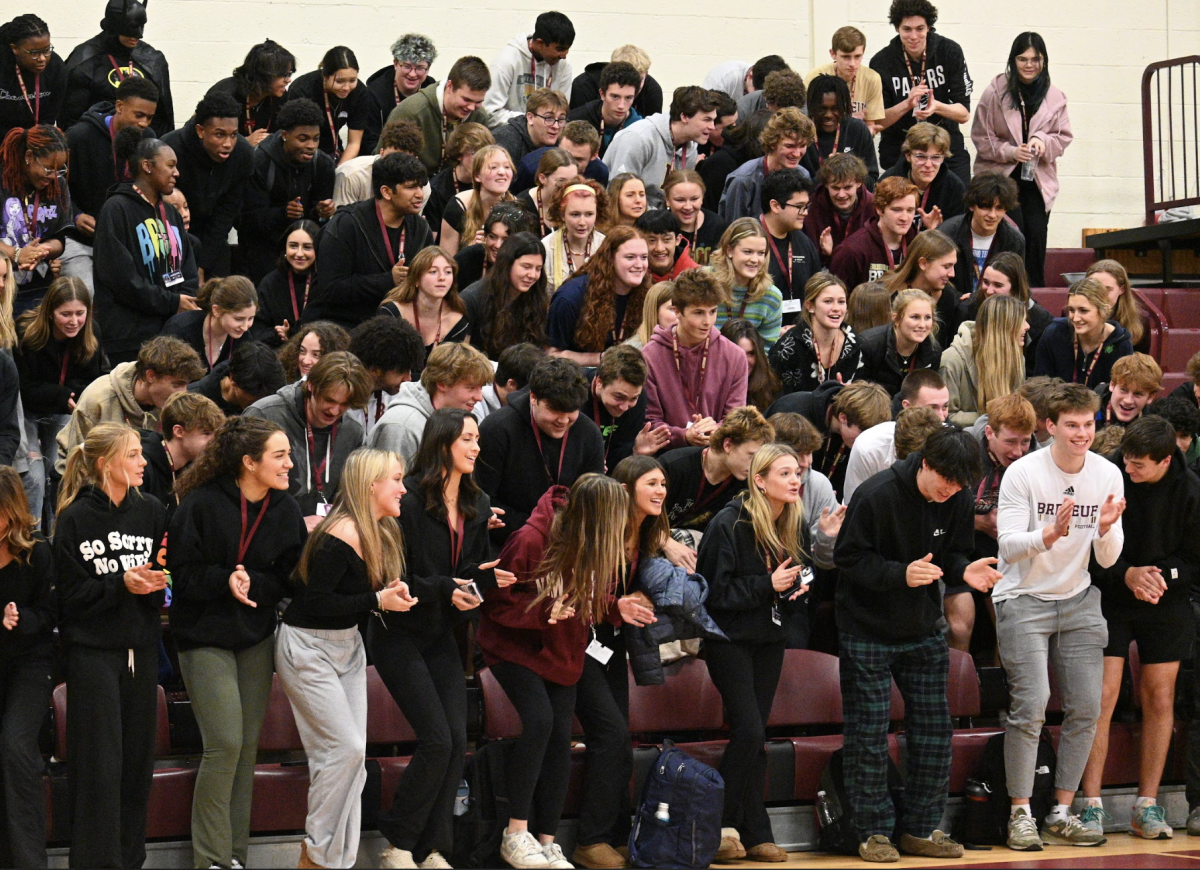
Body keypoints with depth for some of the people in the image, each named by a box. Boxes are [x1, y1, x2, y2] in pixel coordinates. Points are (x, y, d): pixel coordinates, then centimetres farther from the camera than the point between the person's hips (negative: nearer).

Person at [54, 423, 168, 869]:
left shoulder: (151, 511, 6)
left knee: (137, 759, 6)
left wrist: (156, 579, -12)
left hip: (141, 646, 4)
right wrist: (120, 585, -18)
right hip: (93, 651, -4)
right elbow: (70, 593, -7)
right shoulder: (76, 518, -7)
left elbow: (168, 579, 10)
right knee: (100, 763, -3)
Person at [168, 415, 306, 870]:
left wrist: (251, 584, -16)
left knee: (248, 745, 5)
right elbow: (183, 571, -10)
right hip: (205, 636, -5)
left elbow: (288, 577, 2)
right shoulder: (202, 504, -13)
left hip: (256, 638, 5)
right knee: (225, 743, -12)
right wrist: (224, 581, -24)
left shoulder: (286, 510, 2)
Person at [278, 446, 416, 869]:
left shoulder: (382, 533, 4)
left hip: (347, 644, 9)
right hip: (308, 647, -9)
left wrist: (396, 595, -10)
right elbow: (315, 603, -25)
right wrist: (377, 600, -24)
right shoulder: (341, 535, -24)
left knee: (352, 757, 4)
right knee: (344, 748, -12)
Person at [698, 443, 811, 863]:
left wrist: (797, 587, -1)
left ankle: (751, 834, 8)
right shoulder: (729, 525, -16)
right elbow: (712, 590, -17)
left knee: (755, 734, 5)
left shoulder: (795, 526, 5)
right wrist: (767, 586, -20)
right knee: (749, 730, -14)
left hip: (769, 638, 6)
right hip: (729, 636, -6)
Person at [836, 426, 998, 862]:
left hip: (923, 630, 5)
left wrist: (964, 570, -16)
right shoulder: (876, 495, -21)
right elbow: (848, 557, -16)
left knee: (935, 732, 5)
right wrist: (901, 574, -29)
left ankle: (921, 829, 15)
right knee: (868, 735, -1)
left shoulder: (959, 500, -5)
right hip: (867, 630, -5)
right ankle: (874, 832, 8)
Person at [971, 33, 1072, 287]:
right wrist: (1010, 152, -15)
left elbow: (1064, 136, 8)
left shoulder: (1054, 97, 5)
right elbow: (981, 137, -2)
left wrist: (1044, 142, -13)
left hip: (1038, 178, 3)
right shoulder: (996, 90, -4)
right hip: (1001, 176, -3)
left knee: (1036, 239, 0)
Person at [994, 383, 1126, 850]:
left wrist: (1105, 530, -20)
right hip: (1023, 599, -5)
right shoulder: (1023, 473, -11)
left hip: (1078, 600, 5)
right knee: (1031, 706, -13)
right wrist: (1050, 535, -35)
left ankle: (1061, 814, 10)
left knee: (1086, 708, 0)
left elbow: (1107, 560, 1)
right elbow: (1008, 544, -18)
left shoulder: (1107, 475, 0)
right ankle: (1021, 814, -5)